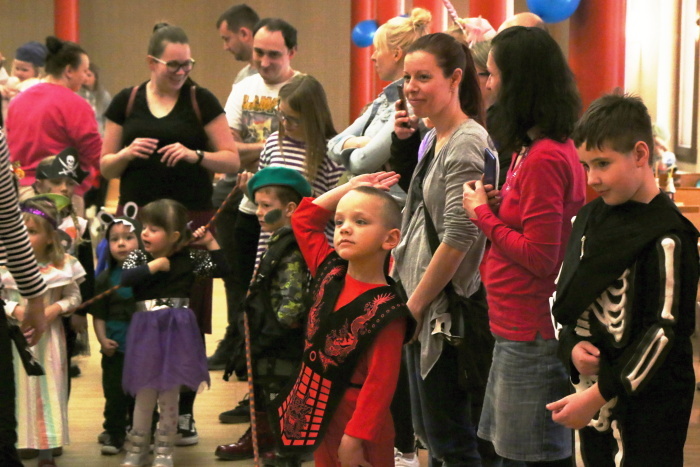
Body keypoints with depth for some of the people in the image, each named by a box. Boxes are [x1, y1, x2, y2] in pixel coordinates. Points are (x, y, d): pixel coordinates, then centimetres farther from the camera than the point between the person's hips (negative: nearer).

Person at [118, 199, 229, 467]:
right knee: (144, 395, 6)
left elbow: (221, 269, 1)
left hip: (176, 333, 0)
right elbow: (125, 278, -19)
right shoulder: (138, 258, 1)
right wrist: (155, 265, -16)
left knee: (169, 396, 5)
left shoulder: (188, 259, 1)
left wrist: (210, 243, -2)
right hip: (146, 332, 0)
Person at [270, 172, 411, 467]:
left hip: (357, 424, -7)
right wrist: (351, 187, 7)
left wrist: (354, 439, -23)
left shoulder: (386, 311, -19)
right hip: (319, 419, 7)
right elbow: (304, 220, 12)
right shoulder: (329, 274, 1)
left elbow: (379, 384, -21)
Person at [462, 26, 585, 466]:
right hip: (518, 327, 10)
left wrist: (483, 214, -9)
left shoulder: (544, 158, -18)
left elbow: (539, 256, -20)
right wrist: (500, 204, 3)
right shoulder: (545, 147, 11)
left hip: (532, 335, -10)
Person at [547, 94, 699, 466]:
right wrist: (571, 345, -7)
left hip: (648, 402, -7)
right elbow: (561, 295, 13)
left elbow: (666, 331, -18)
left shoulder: (666, 237, -16)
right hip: (592, 390, 7)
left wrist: (599, 395, -19)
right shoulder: (589, 218, 7)